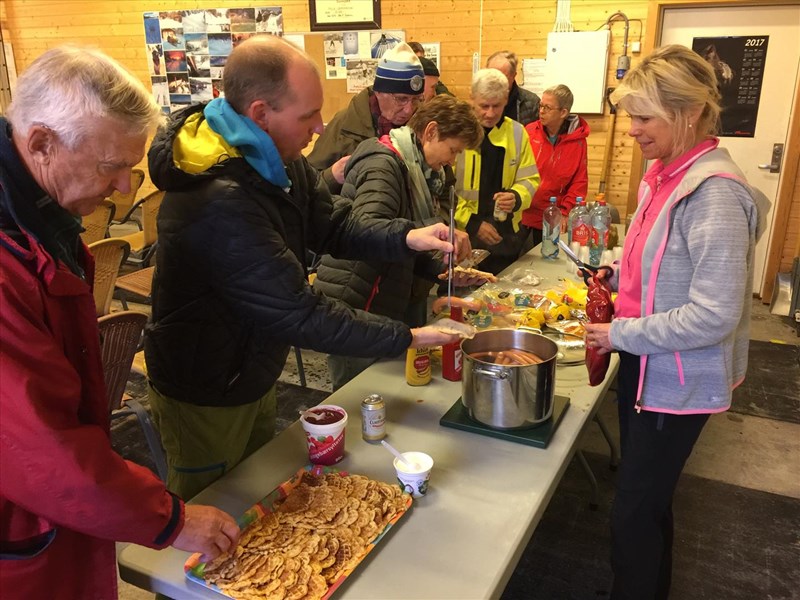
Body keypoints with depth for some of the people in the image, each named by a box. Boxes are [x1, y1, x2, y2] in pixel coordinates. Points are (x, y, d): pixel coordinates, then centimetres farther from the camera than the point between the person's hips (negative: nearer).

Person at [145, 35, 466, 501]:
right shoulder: (218, 203, -36)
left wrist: (407, 237, -16)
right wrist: (407, 338, -25)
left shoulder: (277, 160, -7)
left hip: (255, 374, 8)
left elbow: (332, 226, 2)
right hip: (205, 396, -8)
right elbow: (300, 315, -33)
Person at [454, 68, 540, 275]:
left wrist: (516, 198, -16)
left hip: (505, 235, 4)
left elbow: (529, 179, 7)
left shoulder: (517, 132, 4)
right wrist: (472, 223, -15)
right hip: (463, 234, -3)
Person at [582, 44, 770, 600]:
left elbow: (714, 315, -26)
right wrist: (616, 276, 2)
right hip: (644, 365, 9)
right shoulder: (665, 173, 3)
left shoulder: (714, 193, -23)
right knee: (648, 499, 24)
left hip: (678, 381, -8)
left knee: (634, 513, 5)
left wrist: (620, 333, -18)